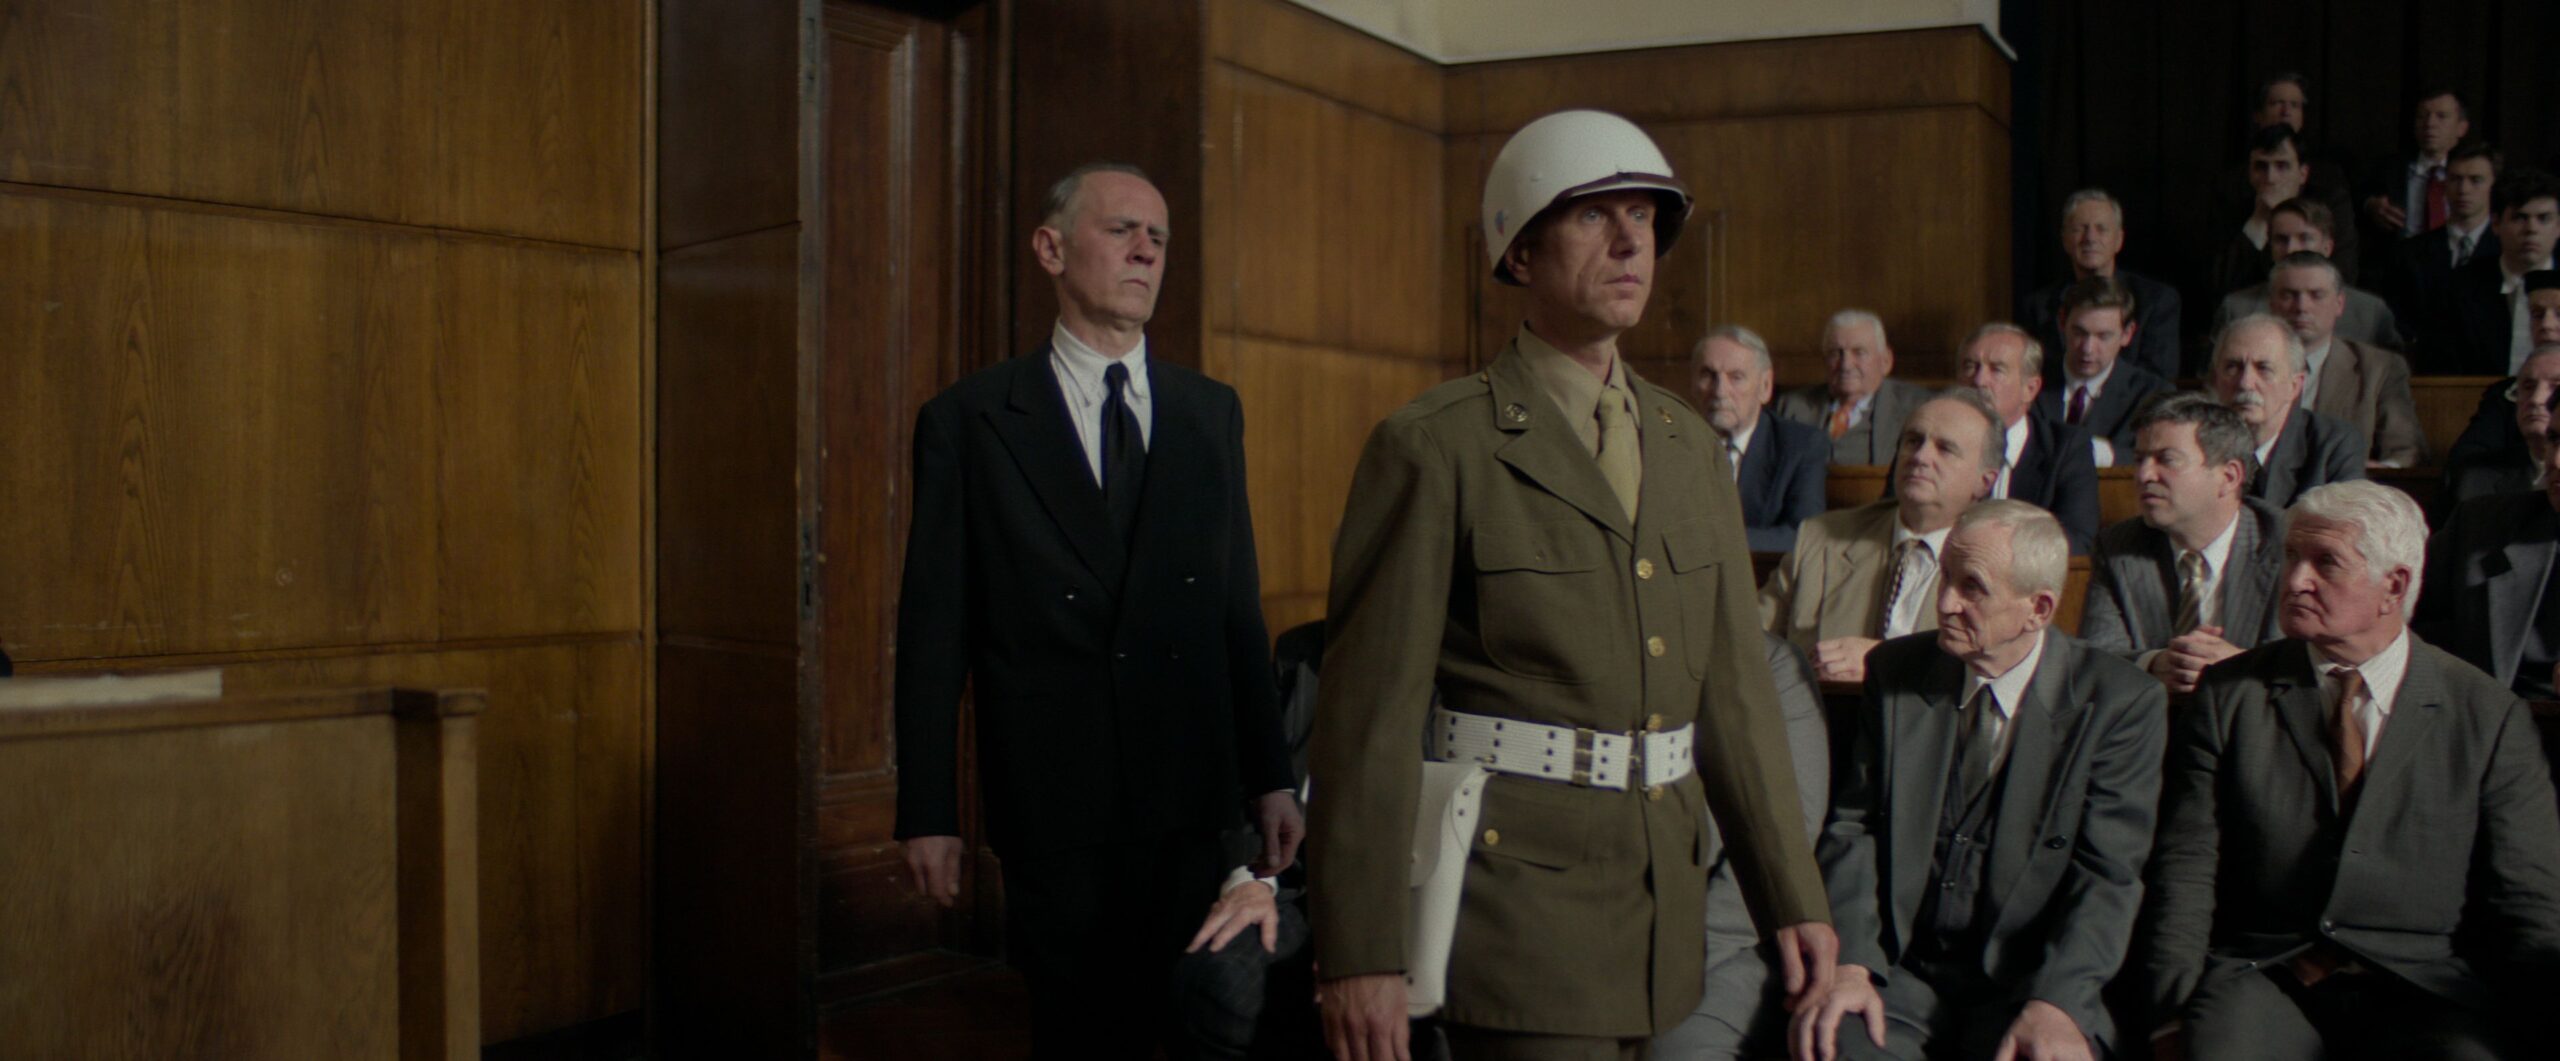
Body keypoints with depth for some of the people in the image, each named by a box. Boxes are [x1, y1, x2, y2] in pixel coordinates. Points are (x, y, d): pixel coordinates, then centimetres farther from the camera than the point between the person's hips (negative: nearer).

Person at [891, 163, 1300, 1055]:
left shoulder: (1211, 413, 9)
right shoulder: (968, 422, -1)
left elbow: (1238, 605, 9)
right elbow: (934, 629, -2)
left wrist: (1269, 778, 7)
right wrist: (927, 813, -4)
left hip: (1194, 799, 3)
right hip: (1056, 805, -3)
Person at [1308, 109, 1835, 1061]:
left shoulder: (1692, 449, 12)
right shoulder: (1432, 448, -9)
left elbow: (1733, 682, 13)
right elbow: (1371, 707, -13)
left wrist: (1794, 898, 10)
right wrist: (1359, 955, -17)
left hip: (1664, 909, 6)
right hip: (1515, 901, -6)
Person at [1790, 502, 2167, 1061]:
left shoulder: (2122, 703, -2)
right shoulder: (1895, 671, 7)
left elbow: (2108, 876, -7)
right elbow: (1853, 829, 4)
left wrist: (2054, 1005, -23)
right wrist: (1847, 965, -12)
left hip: (2029, 984, -1)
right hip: (1898, 971, 1)